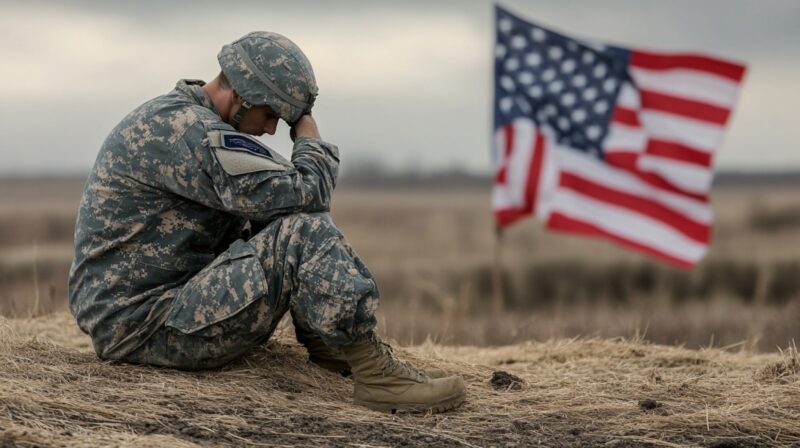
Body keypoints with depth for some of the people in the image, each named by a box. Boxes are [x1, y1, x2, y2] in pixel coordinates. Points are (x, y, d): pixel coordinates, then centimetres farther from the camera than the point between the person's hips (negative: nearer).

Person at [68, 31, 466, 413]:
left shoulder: (173, 118, 15)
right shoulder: (192, 131, -18)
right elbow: (305, 193, -22)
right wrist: (310, 138, -2)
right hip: (142, 327, -11)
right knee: (302, 231, -22)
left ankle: (331, 343, 6)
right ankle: (374, 372, -17)